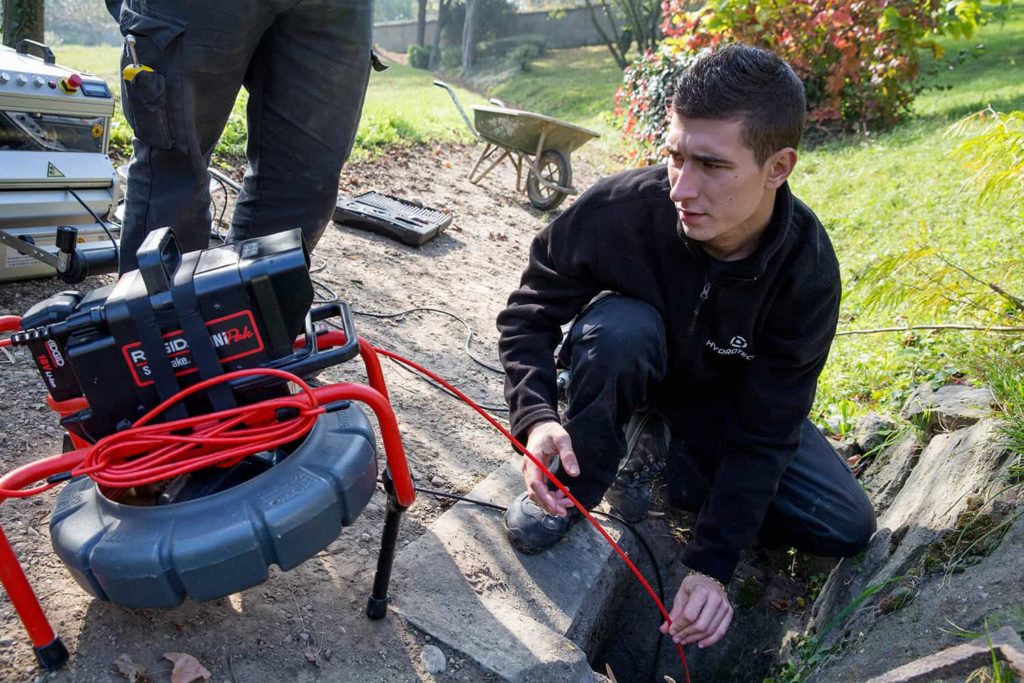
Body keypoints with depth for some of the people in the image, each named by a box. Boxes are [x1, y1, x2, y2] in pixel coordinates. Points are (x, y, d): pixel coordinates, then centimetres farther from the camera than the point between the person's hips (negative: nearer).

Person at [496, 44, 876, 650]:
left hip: (726, 403, 2)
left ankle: (660, 458, 6)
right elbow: (530, 314, -19)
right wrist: (536, 416, -37)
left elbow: (764, 431, -23)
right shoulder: (619, 209, -32)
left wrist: (712, 565, -26)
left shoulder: (808, 274, -27)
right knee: (617, 326, -38)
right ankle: (581, 483, -12)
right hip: (627, 372, -2)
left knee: (847, 528, -8)